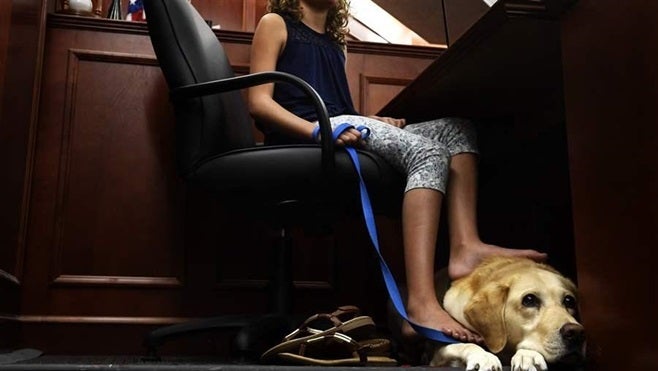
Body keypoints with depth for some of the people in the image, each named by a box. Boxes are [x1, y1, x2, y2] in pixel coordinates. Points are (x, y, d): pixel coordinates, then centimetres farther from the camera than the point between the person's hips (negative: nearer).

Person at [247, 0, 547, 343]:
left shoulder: (336, 42, 31)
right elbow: (259, 103, -3)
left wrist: (375, 123, 2)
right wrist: (318, 130, -19)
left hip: (340, 134, 7)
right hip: (303, 139, -7)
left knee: (456, 129, -6)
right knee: (427, 153, -28)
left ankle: (465, 247, -31)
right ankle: (420, 306, -45)